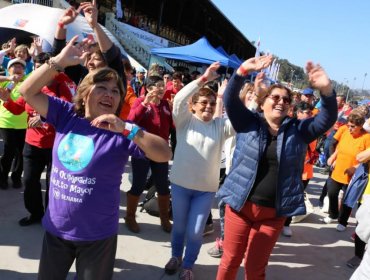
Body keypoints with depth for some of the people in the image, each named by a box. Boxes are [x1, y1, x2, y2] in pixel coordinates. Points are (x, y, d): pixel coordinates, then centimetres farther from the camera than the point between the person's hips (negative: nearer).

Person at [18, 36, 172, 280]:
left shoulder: (122, 132, -14)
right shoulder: (67, 115, -4)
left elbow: (165, 154, -22)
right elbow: (28, 92, -6)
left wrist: (127, 129, -32)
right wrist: (59, 62, -16)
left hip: (97, 235, -3)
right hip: (55, 228, 3)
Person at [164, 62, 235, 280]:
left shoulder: (221, 125, 1)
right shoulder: (185, 121, -4)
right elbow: (179, 99, -21)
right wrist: (203, 79, -27)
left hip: (207, 189, 1)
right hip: (181, 184, -1)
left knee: (196, 232, 6)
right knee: (179, 226, 17)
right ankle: (176, 256, 44)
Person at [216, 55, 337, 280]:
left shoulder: (297, 130, 5)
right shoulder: (249, 123, 1)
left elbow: (328, 119, -6)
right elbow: (230, 100, -11)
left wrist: (327, 90, -25)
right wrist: (243, 71, -27)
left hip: (273, 214, 1)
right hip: (240, 206, -1)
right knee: (230, 260, 13)